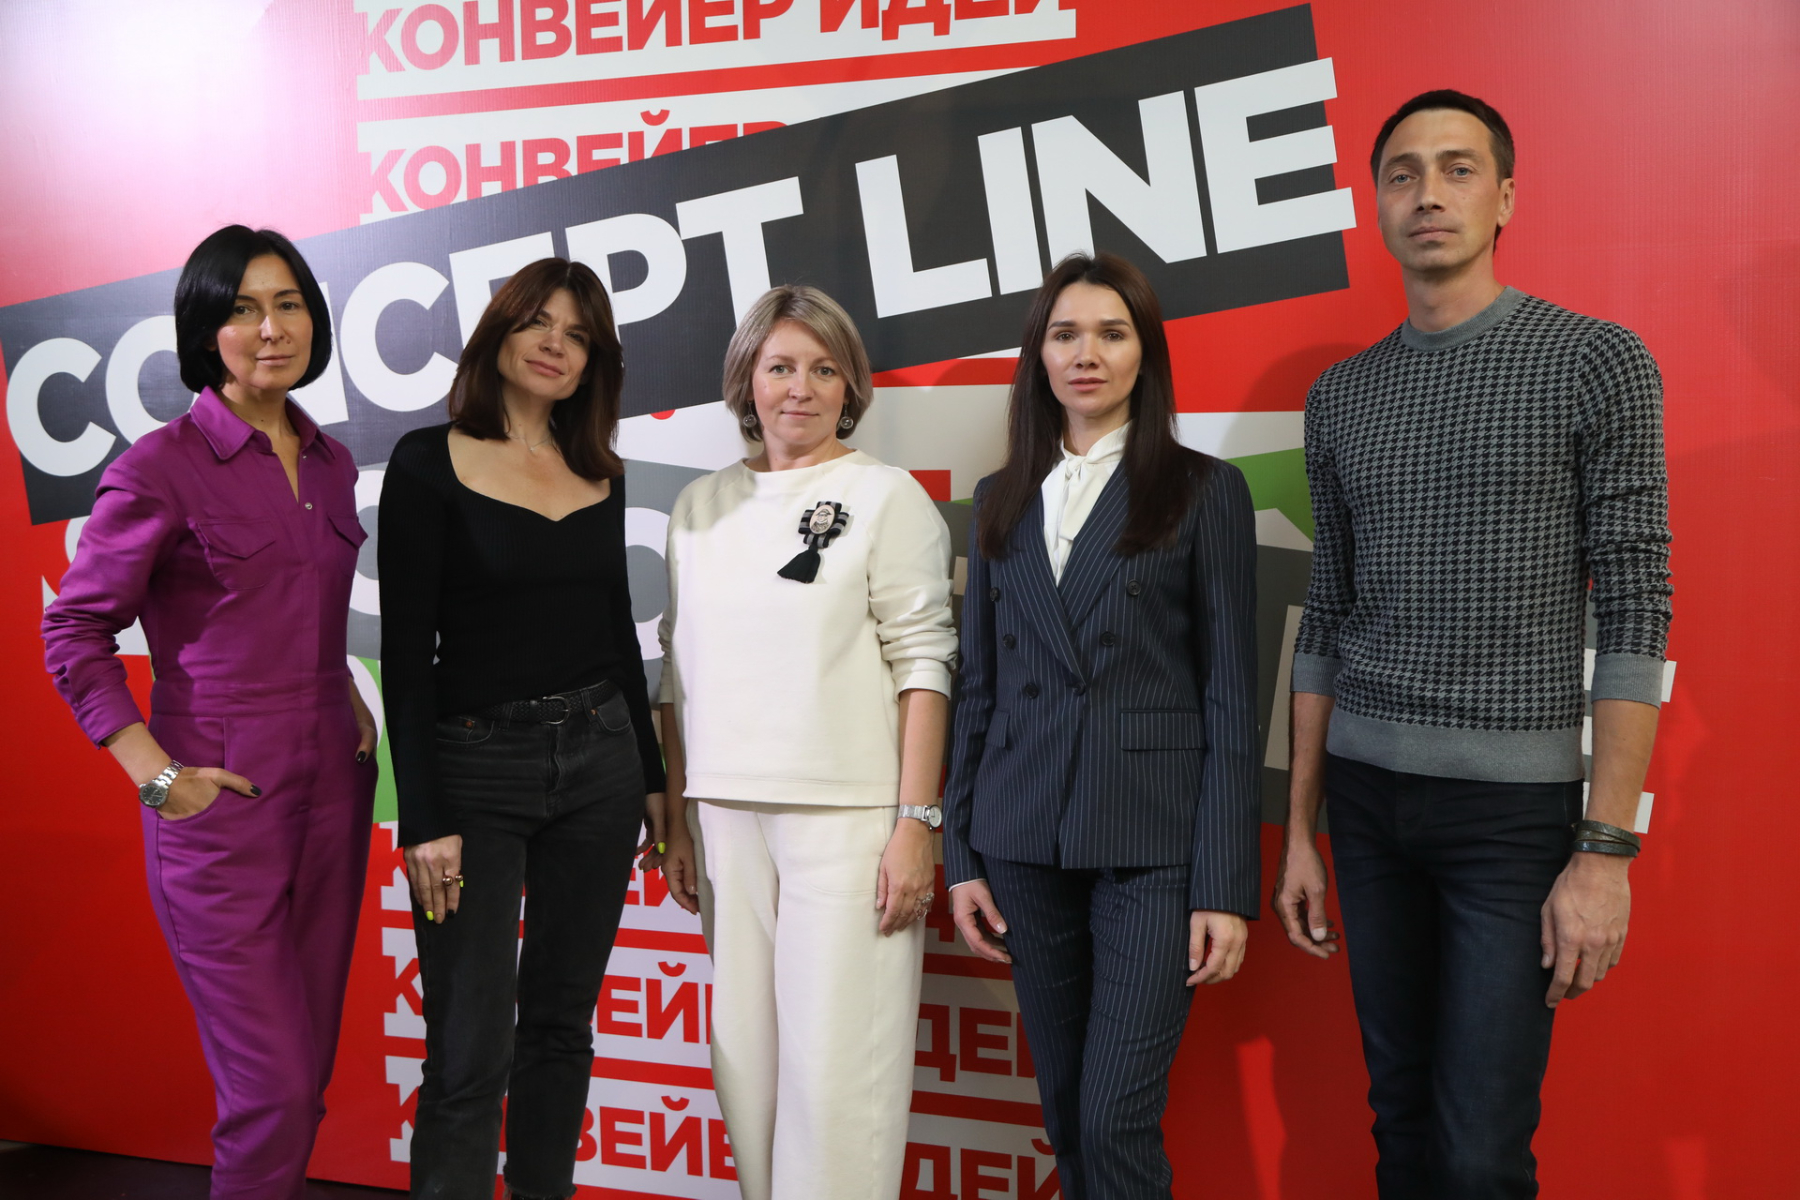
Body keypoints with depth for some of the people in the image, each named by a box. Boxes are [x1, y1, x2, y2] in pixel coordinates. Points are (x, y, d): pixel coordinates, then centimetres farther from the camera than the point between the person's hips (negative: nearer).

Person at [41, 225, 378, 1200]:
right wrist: (158, 776, -12)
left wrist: (349, 700, 10)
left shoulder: (330, 463, 9)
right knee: (273, 1090, -3)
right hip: (223, 801, -6)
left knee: (308, 1072, 14)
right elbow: (74, 632, -7)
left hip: (333, 786, 6)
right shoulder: (161, 466, -10)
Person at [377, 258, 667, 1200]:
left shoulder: (599, 476, 9)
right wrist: (424, 820, -13)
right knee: (471, 1052, -3)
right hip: (476, 766, -5)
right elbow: (405, 650, -8)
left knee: (561, 1022, 12)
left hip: (599, 759, 5)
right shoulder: (430, 462, -5)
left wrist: (652, 778, 13)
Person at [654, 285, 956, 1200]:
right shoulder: (700, 507, 13)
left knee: (837, 1065, -4)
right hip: (728, 815, 4)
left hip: (847, 816, -4)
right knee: (744, 1055, 8)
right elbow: (679, 672, 16)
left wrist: (916, 823, -11)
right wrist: (676, 822, 13)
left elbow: (922, 662, -4)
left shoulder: (885, 496, 1)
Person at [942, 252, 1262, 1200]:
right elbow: (978, 686, 12)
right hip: (1026, 837, 4)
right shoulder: (1000, 500, 12)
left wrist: (1225, 886, -8)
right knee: (1065, 1110, 11)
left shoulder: (1204, 491, 1)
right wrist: (962, 855, 7)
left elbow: (1230, 695, -2)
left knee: (1117, 1116, -6)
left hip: (1153, 838, -4)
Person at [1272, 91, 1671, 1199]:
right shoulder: (1341, 395, 10)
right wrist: (1302, 827, 11)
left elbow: (1634, 610, -7)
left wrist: (1608, 847, -13)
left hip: (1514, 803, -4)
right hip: (1367, 795, 4)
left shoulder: (1596, 362, -3)